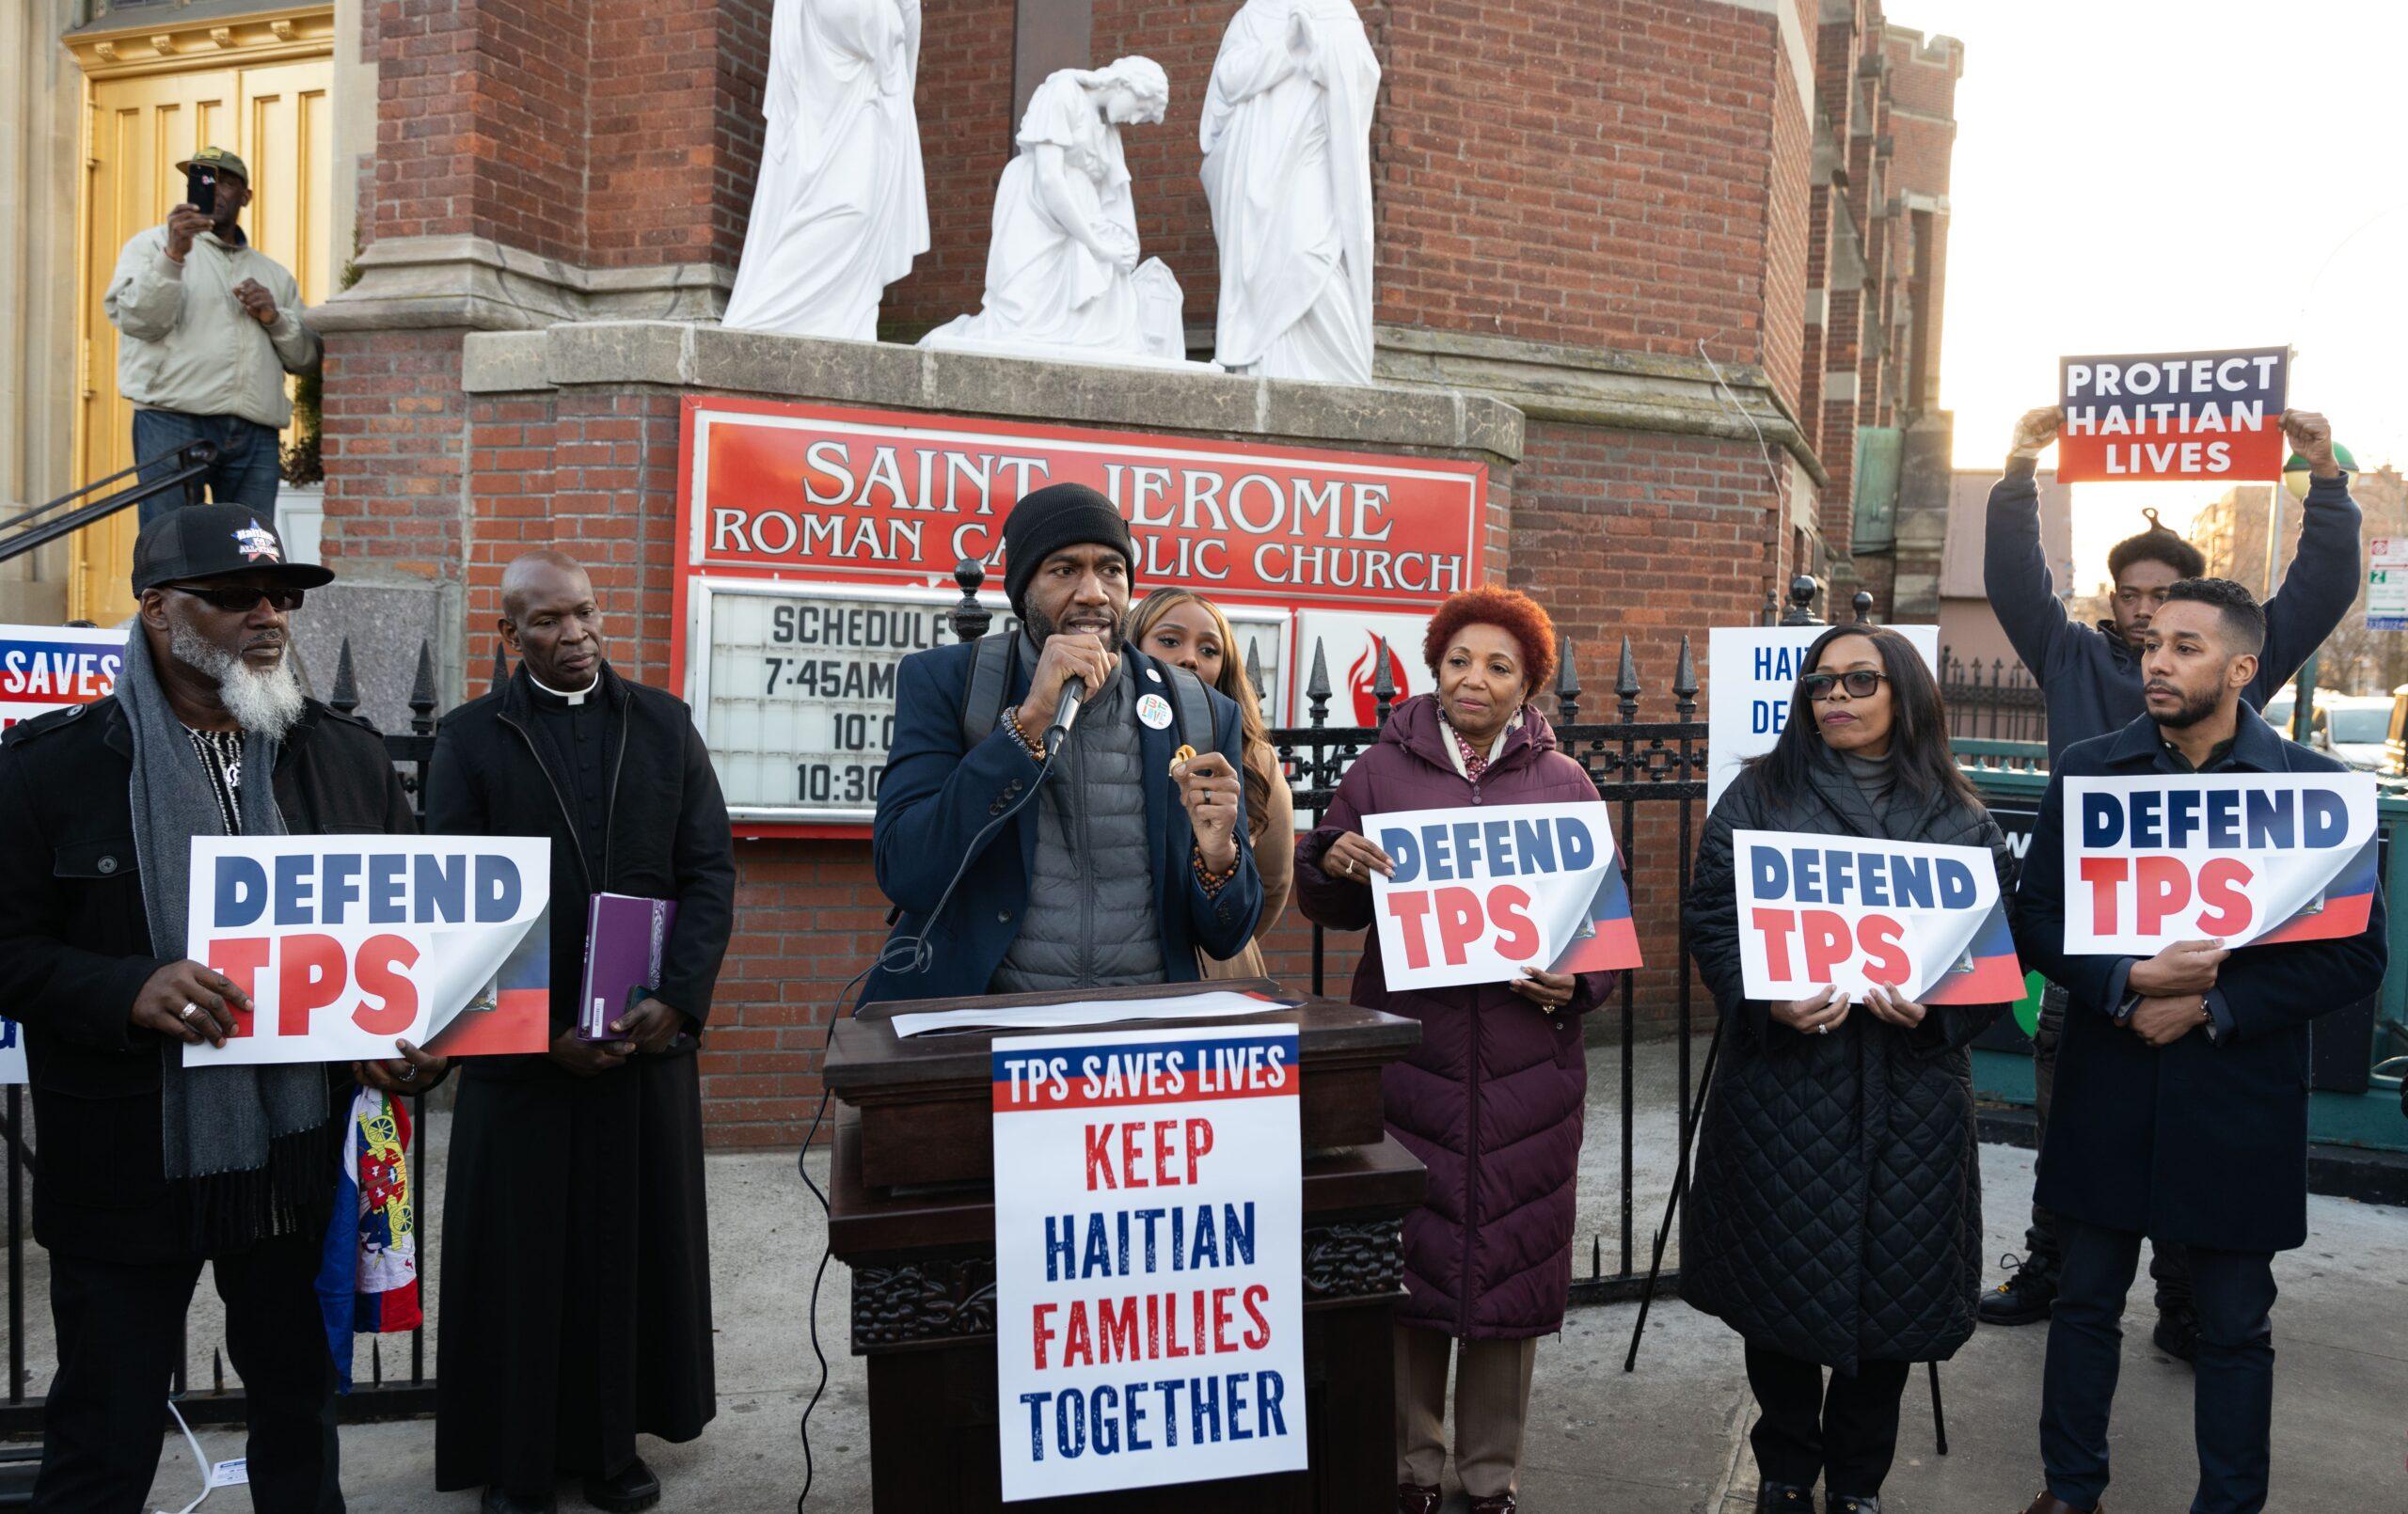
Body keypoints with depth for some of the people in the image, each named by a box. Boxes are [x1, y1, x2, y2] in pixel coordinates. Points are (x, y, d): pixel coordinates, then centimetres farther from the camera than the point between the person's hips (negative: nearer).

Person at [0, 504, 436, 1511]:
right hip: (127, 1172, -3)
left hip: (304, 1159, 3)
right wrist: (128, 992, -23)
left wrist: (413, 1040, -9)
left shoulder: (349, 756, 4)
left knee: (301, 1410, 20)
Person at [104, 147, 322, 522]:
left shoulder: (274, 274, 26)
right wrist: (174, 255, -14)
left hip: (256, 435, 3)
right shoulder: (152, 245, 15)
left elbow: (307, 359, 19)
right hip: (173, 424, -3)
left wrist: (275, 318, 1)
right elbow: (138, 320, -3)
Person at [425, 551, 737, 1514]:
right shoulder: (470, 739, 1)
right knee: (522, 1254, 6)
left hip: (651, 1038, 2)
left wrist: (677, 1001, -10)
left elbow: (711, 870, 2)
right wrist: (542, 1027, -12)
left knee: (637, 1245, 9)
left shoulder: (665, 726, 6)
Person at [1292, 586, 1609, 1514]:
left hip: (1526, 1065, 1)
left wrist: (1579, 984, -10)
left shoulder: (1565, 784, 7)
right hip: (1407, 1052, 0)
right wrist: (1329, 860, -14)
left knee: (1512, 1262, 7)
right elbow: (1329, 909, 8)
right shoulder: (1381, 770, 4)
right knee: (1407, 1259, 6)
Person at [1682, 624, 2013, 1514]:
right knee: (1783, 1278, 8)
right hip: (1782, 1083, -1)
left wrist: (1936, 1007, -15)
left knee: (1893, 1286, 9)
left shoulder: (1960, 820, 6)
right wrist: (1769, 1002, -18)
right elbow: (1711, 921, -2)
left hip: (1909, 1096, 1)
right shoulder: (1759, 795, 3)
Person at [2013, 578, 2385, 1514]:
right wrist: (2130, 981, -16)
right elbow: (2038, 917, 0)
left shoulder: (2311, 787, -5)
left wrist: (2213, 1007, -15)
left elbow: (2356, 956, -6)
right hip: (2106, 1094, 2)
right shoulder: (2088, 771, 0)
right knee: (2086, 1301, 15)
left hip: (2238, 1105, -2)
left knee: (2234, 1325, 12)